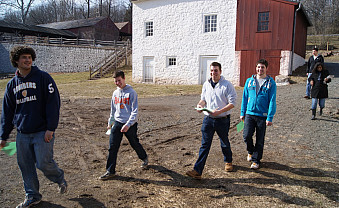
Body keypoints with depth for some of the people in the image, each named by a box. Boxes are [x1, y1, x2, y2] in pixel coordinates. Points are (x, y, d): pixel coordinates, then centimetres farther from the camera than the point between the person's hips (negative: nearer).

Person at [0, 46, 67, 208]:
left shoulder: (43, 78, -4)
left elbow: (53, 103, -9)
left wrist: (51, 128, -15)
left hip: (42, 132, -5)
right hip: (22, 134, 5)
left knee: (43, 163, -7)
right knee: (25, 166, 9)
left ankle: (60, 178, 24)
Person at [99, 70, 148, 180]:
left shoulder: (131, 93, -10)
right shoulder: (115, 93, 9)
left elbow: (134, 111, -14)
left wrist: (128, 124, -23)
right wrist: (110, 123, 25)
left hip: (130, 124, -5)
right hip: (117, 123, 5)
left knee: (135, 144, 11)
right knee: (112, 147, -1)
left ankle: (144, 158, 40)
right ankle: (110, 171, 7)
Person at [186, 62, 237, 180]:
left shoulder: (227, 85, -9)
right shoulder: (206, 84, 7)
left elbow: (232, 103, -11)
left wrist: (219, 111, -23)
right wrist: (200, 105, -7)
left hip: (222, 120, -3)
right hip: (208, 119, 3)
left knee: (224, 143, 17)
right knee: (205, 145, -2)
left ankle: (228, 161, 46)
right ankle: (197, 171, -3)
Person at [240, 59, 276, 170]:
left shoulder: (271, 83, -1)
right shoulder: (249, 81, 6)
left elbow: (272, 101, -4)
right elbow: (245, 97, 11)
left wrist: (270, 117, -10)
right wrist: (242, 113, 9)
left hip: (263, 116, -2)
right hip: (249, 113, 2)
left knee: (260, 140, 6)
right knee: (247, 136, -6)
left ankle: (256, 160, 22)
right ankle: (250, 151, 25)